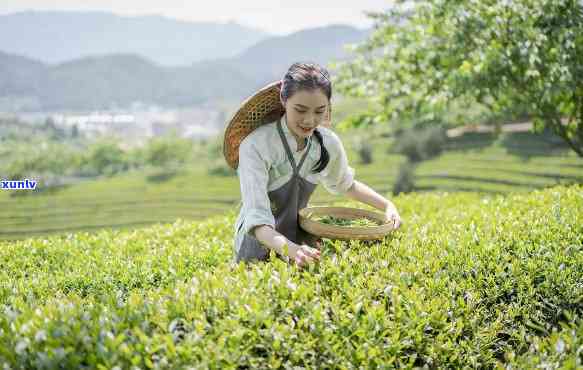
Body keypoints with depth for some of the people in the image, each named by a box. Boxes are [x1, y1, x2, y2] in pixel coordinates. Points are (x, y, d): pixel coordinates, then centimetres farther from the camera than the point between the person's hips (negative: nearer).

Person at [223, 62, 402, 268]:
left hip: (302, 240, 4)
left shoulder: (328, 143, -6)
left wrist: (388, 206, 2)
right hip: (260, 249, -4)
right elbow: (257, 221, -30)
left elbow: (346, 185, 16)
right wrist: (291, 250, -48)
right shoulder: (256, 146, -22)